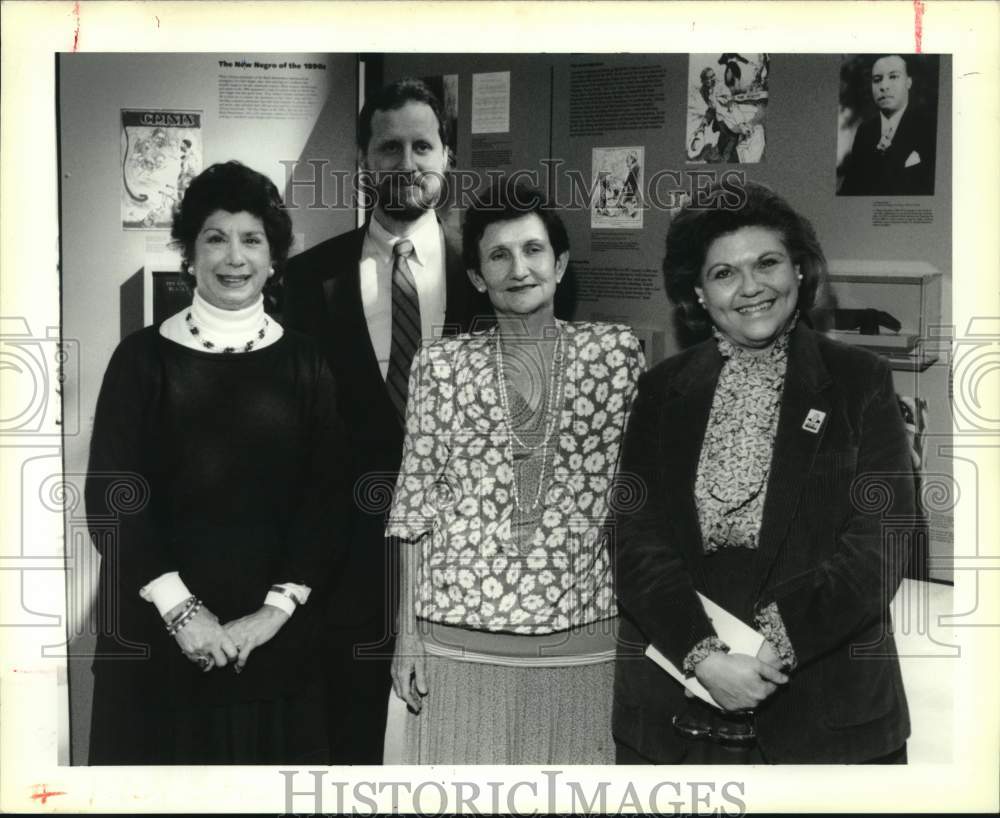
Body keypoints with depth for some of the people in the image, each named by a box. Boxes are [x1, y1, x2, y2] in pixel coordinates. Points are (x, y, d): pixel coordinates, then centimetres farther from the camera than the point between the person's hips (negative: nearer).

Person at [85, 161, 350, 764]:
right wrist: (177, 607, -13)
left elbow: (326, 497, 0)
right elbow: (111, 495, -5)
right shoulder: (144, 358, -1)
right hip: (155, 627, -1)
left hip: (274, 631, 1)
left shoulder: (304, 365, 3)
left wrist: (279, 606, -9)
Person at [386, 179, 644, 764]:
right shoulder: (441, 365, 2)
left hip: (582, 636, 1)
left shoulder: (615, 353, 2)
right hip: (459, 632, 0)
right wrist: (407, 638, 1)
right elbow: (416, 503, 3)